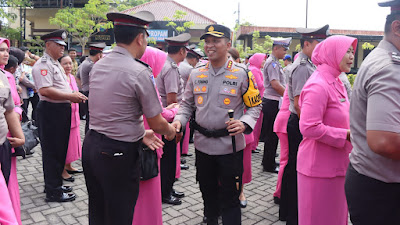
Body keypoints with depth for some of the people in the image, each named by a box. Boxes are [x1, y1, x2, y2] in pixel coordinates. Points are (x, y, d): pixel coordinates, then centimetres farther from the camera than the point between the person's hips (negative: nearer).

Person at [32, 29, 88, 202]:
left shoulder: (56, 64, 19)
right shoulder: (43, 64, -13)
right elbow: (45, 90, -24)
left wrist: (74, 97, 9)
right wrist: (70, 96, -22)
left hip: (62, 110, 10)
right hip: (50, 112, -10)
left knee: (60, 150, 17)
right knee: (52, 151, -2)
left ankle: (54, 183, 31)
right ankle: (53, 192, 8)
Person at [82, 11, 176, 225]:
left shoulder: (97, 66, 5)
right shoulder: (140, 72, -17)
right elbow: (156, 123, -11)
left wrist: (141, 134, 14)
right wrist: (171, 131, 11)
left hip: (90, 145, 8)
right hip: (119, 153, -7)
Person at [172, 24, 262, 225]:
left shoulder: (242, 75, -5)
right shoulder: (196, 74, 4)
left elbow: (255, 106, 1)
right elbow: (187, 104, 12)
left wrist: (244, 123, -18)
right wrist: (179, 120, -7)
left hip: (230, 146, -4)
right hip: (202, 144, 4)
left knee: (230, 198, 6)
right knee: (208, 193, 21)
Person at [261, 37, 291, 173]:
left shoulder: (274, 62, 18)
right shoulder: (272, 62, -14)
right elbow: (275, 84, -24)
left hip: (273, 102, 10)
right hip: (272, 102, -10)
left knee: (271, 134, 16)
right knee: (272, 134, -3)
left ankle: (268, 161, 27)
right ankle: (269, 165, 7)